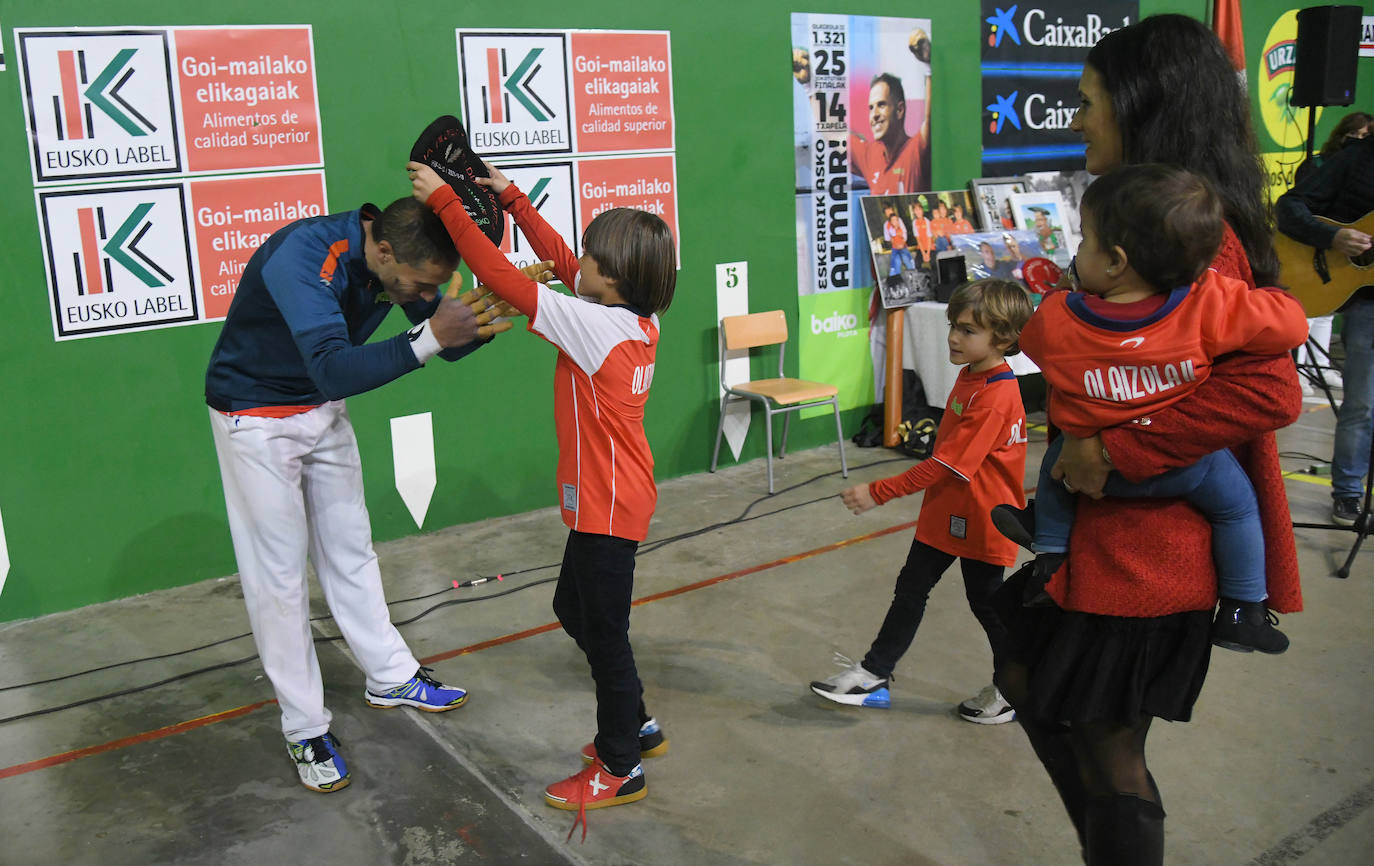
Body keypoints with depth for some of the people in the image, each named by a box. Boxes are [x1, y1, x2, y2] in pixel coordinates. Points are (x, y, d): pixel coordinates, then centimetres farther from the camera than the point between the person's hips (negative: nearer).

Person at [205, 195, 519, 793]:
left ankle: (390, 677, 31)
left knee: (350, 550, 16)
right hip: (256, 418, -7)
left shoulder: (396, 258, -13)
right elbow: (335, 370, -46)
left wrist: (489, 317, -23)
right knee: (279, 573, 1)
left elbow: (446, 344, -4)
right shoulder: (302, 257, -35)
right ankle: (304, 728, 13)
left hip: (323, 412, 7)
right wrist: (428, 338, -52)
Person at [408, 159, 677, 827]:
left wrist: (444, 201, -18)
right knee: (574, 610, 24)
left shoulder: (596, 325, -24)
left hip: (607, 508, -10)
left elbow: (504, 279, -25)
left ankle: (620, 768, 22)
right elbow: (558, 259, 13)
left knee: (604, 633, 5)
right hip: (606, 500, 10)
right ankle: (636, 726, 38)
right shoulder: (633, 316, 1)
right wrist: (511, 198, 12)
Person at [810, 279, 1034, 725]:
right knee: (910, 589, 14)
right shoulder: (970, 375, 2)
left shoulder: (995, 399, -28)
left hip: (980, 522, -9)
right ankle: (874, 675, 25)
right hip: (943, 513, 9)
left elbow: (946, 465, -29)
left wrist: (878, 492, -26)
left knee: (986, 603, 8)